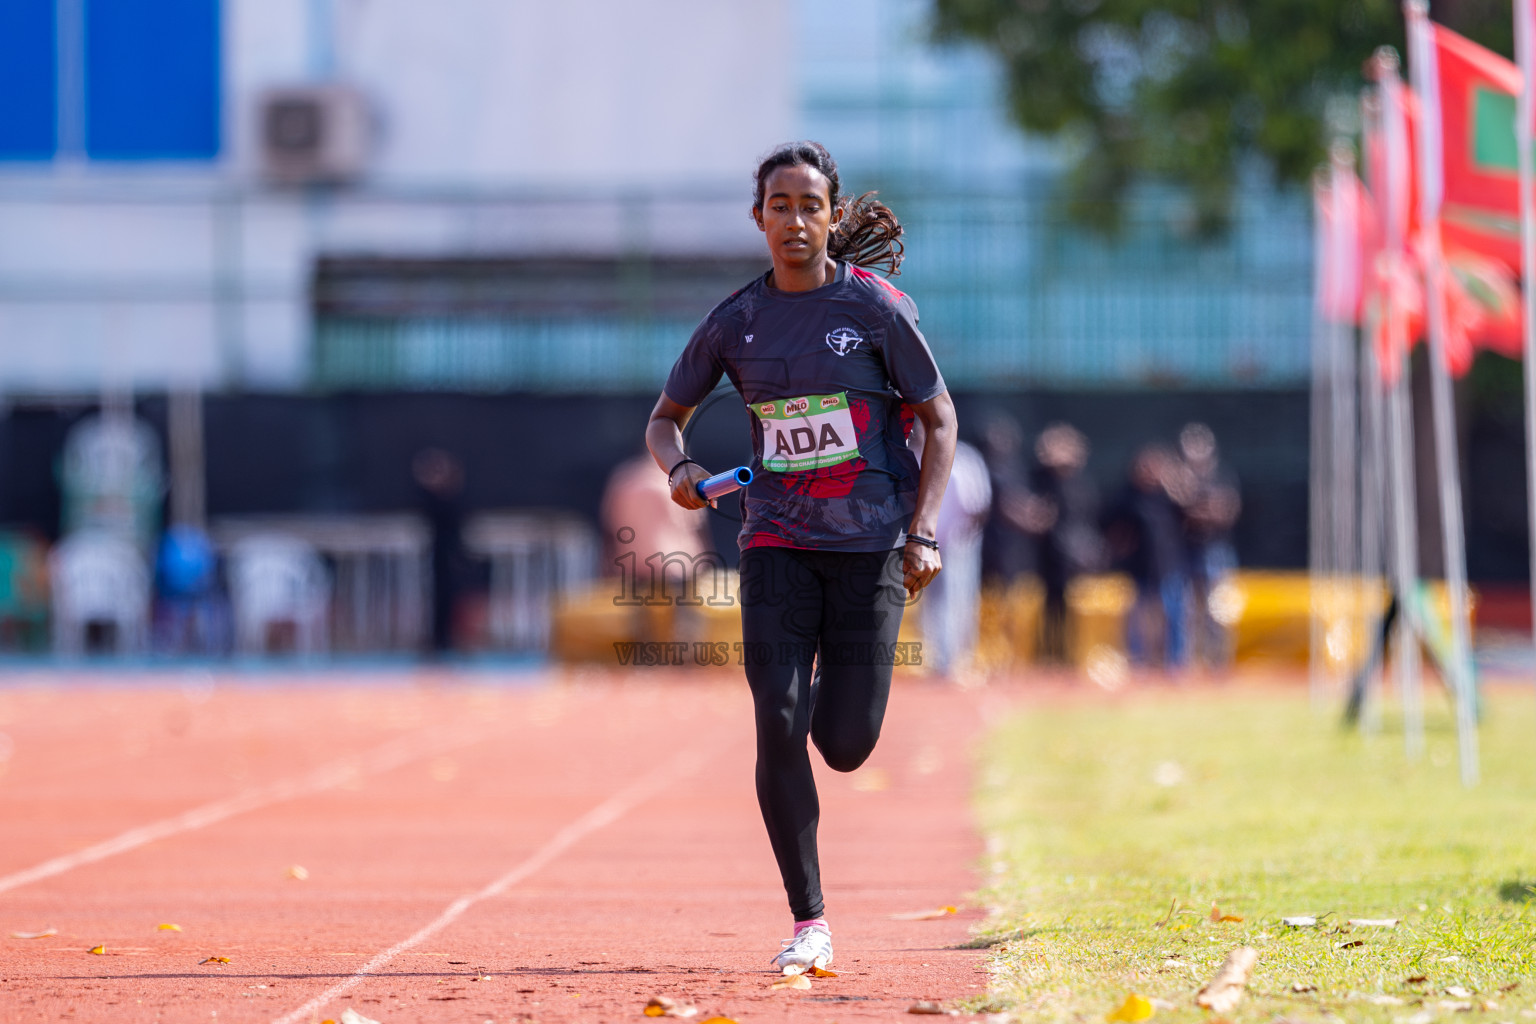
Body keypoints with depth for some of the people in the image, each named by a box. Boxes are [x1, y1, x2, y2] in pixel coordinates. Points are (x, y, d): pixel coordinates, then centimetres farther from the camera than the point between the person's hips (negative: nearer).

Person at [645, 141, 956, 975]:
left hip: (869, 539, -2)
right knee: (778, 724, -13)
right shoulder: (736, 321, 4)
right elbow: (665, 418, 14)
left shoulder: (875, 307, -4)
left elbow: (940, 420, 1)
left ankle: (841, 680, 37)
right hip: (777, 543, 2)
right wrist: (678, 468, -9)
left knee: (845, 746, -4)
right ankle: (809, 923, -6)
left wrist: (923, 532, -9)